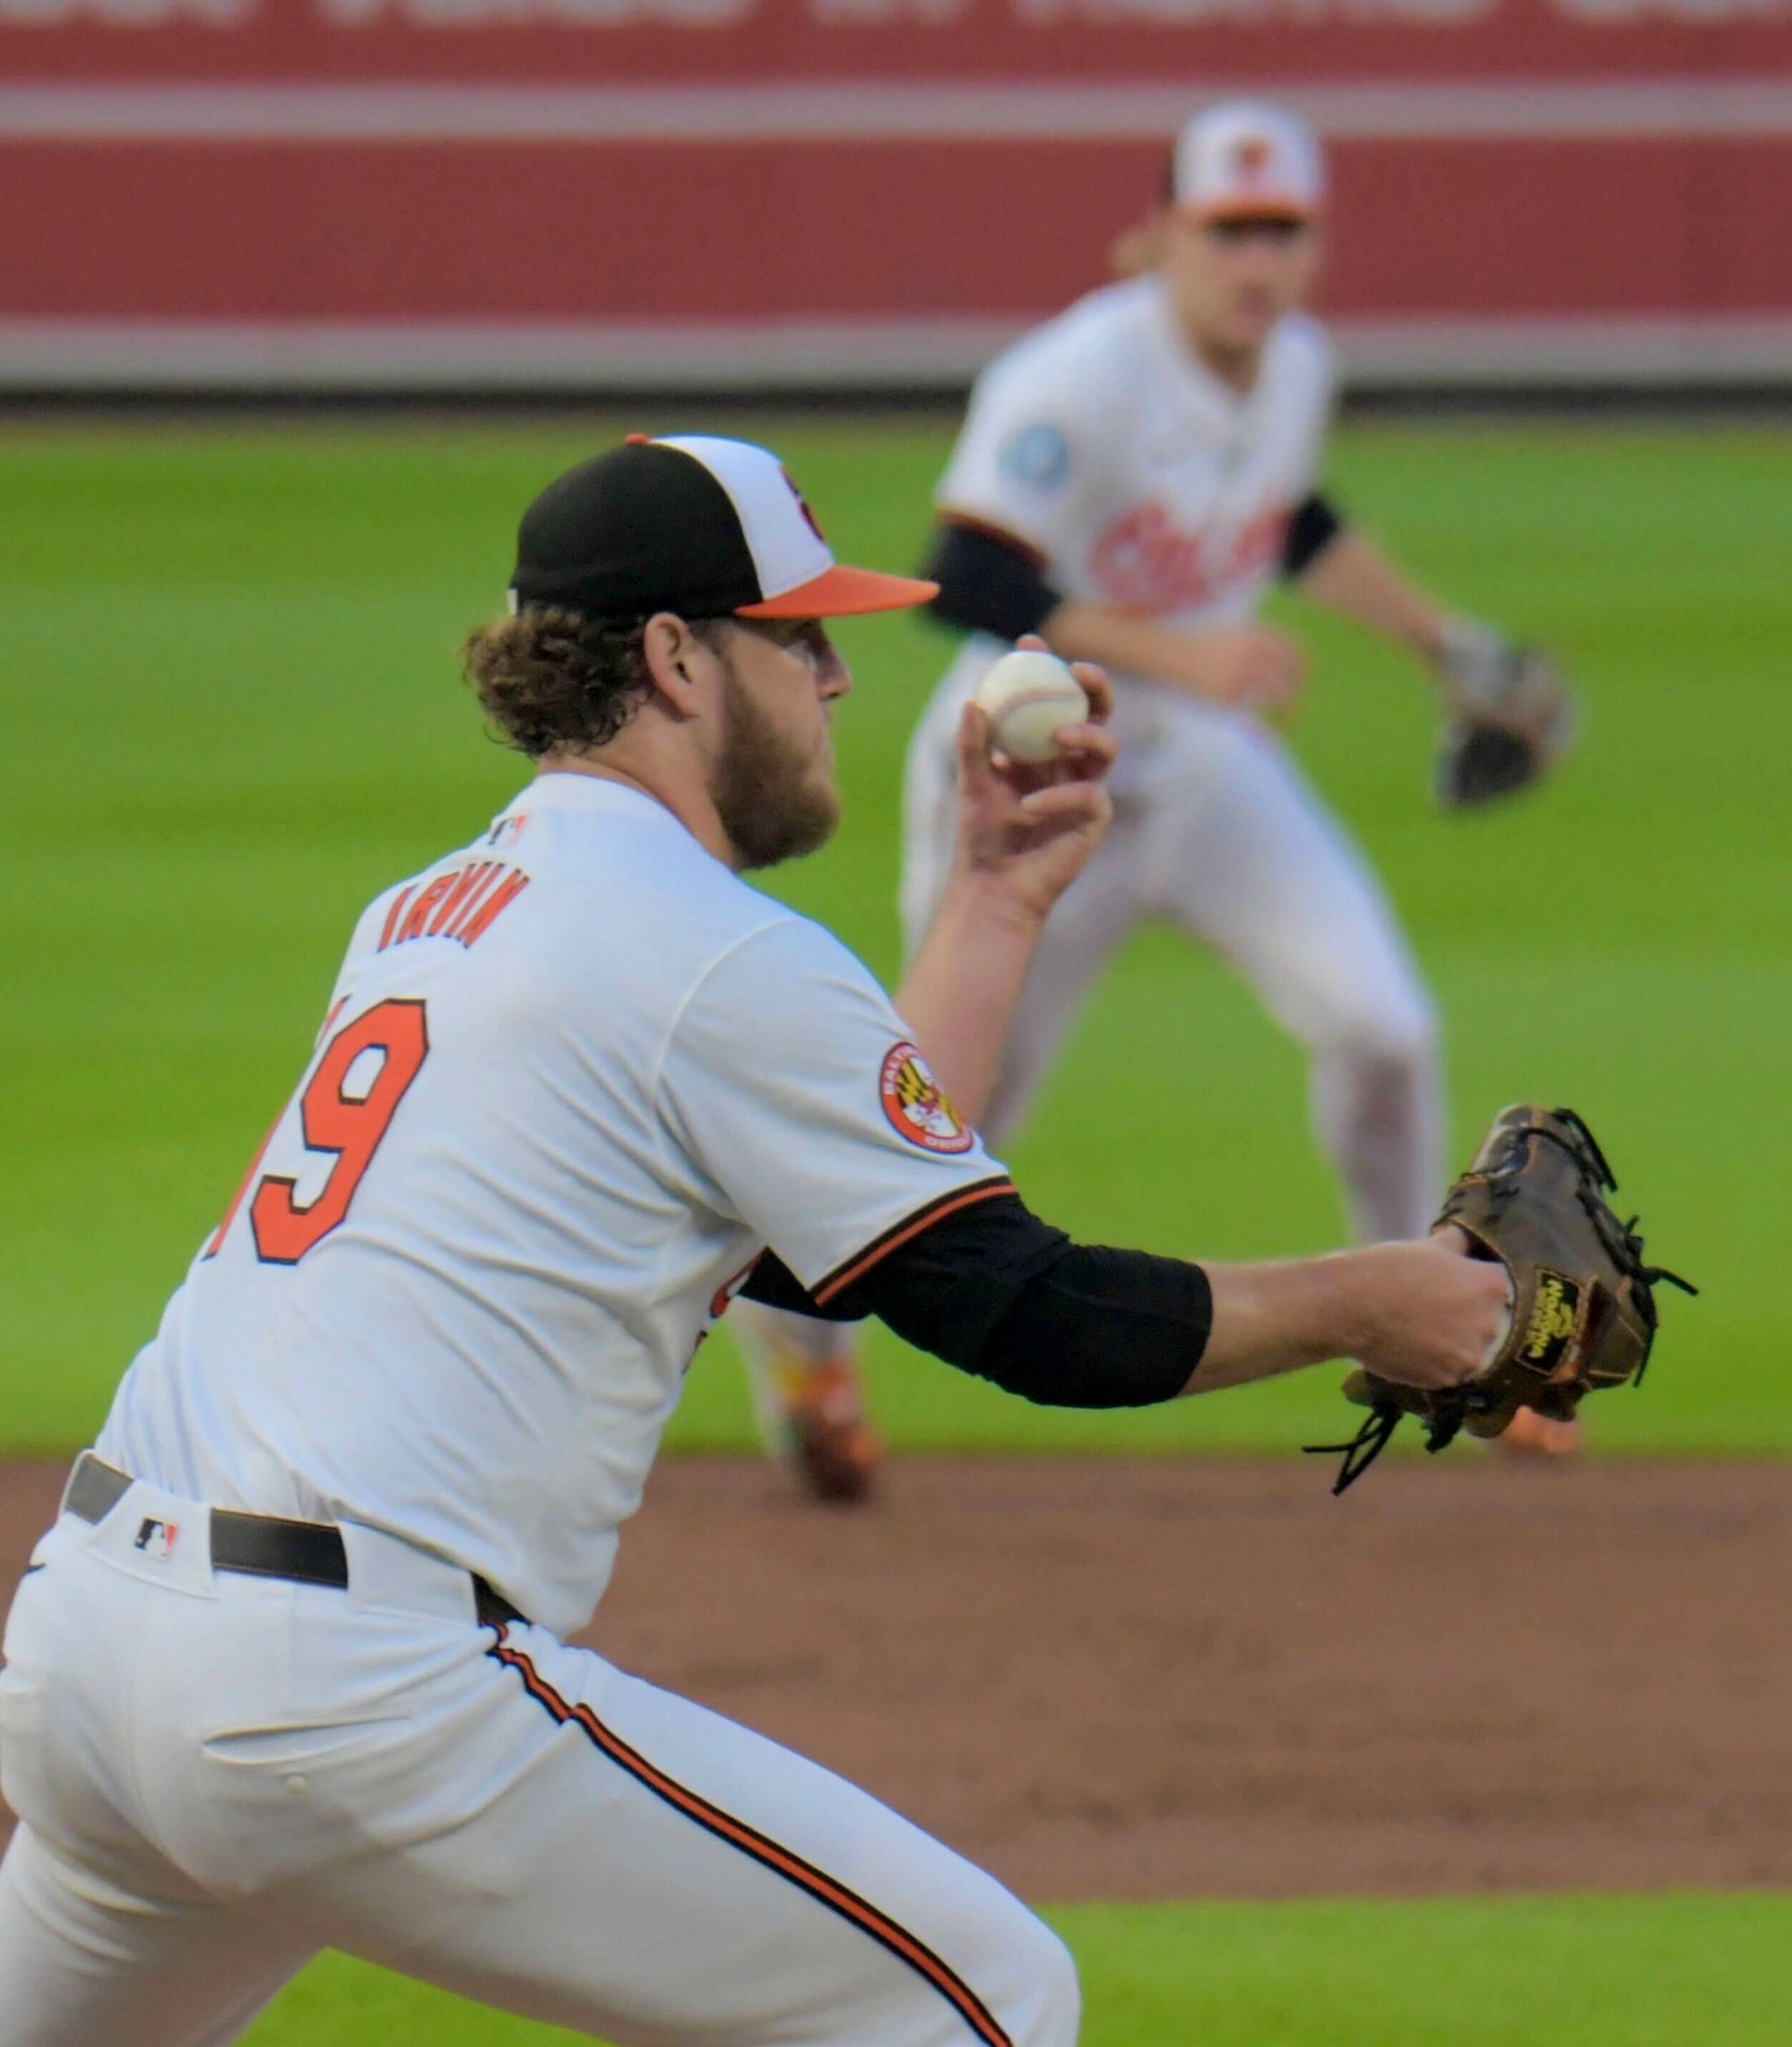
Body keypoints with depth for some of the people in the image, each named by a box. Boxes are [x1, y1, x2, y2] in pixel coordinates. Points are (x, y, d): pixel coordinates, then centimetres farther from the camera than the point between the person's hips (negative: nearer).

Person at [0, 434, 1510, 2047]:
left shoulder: (432, 912, 22)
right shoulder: (720, 956, -4)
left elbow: (858, 1205, 26)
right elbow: (1022, 1312, -3)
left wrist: (1000, 900, 30)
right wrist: (1364, 1306, 8)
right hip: (361, 1683, -9)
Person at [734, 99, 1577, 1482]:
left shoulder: (1298, 369, -1)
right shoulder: (1076, 384, -26)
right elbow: (968, 585, -35)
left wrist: (1442, 641, 19)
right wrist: (1177, 654, -41)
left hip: (1207, 770, 6)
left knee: (1383, 1027, -11)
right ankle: (799, 1315, 36)